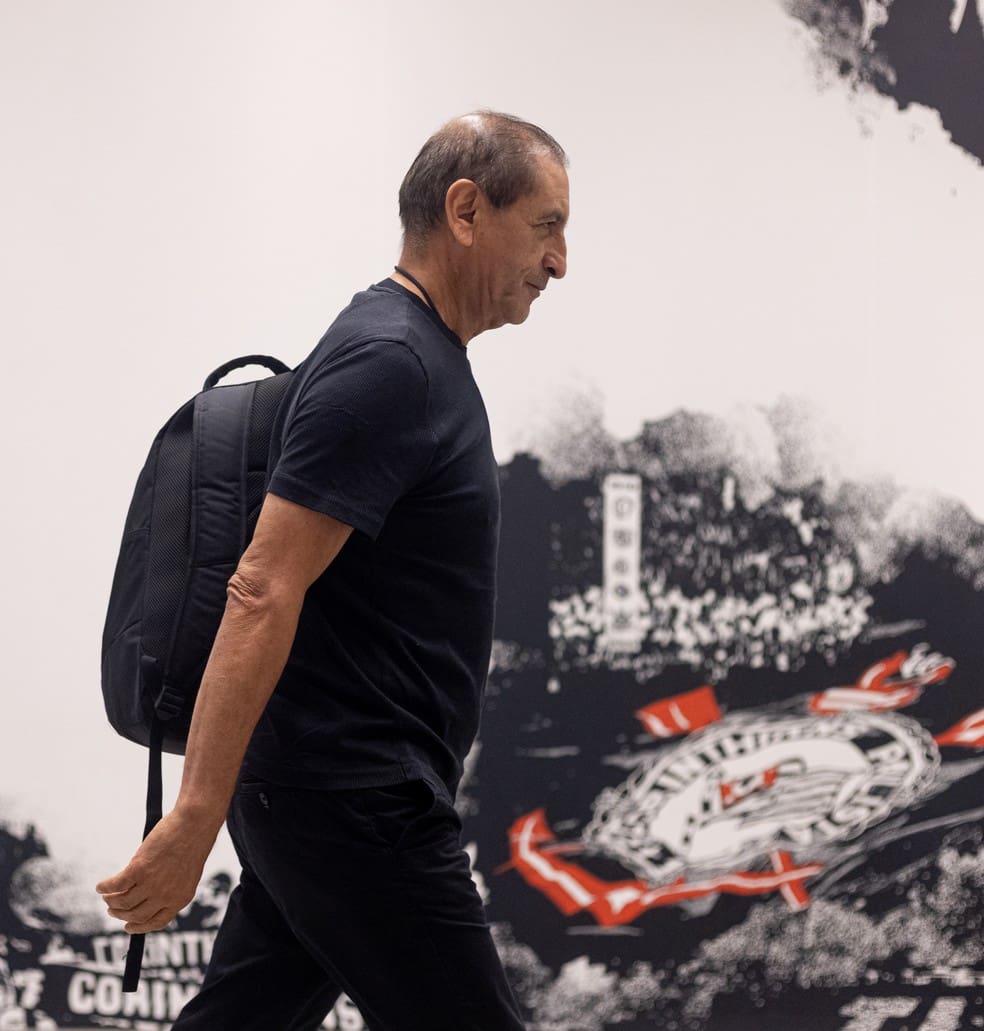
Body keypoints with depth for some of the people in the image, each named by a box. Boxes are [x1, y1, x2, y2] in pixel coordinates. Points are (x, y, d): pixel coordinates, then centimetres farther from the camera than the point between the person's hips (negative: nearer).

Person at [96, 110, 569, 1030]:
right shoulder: (387, 366, -17)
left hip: (315, 791, 10)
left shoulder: (423, 362, 15)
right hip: (353, 806, -10)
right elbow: (264, 593, -23)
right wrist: (197, 817, -27)